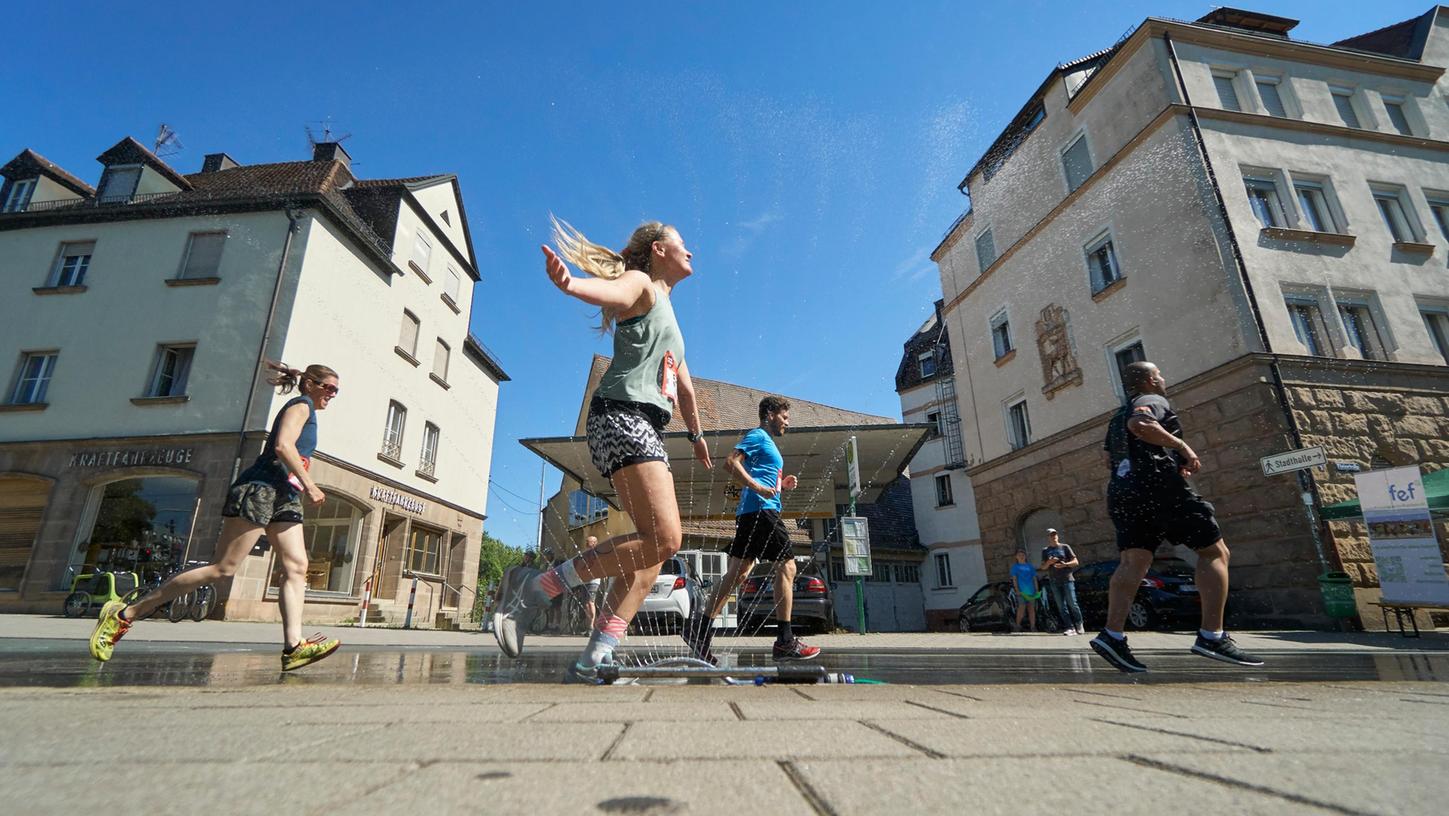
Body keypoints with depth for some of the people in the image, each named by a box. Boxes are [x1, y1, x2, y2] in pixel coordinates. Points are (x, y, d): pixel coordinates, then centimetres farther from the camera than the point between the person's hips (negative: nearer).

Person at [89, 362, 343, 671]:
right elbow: (282, 446, -19)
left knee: (297, 567, -6)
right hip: (260, 490, -9)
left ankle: (293, 647, -14)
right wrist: (309, 484, -20)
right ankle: (124, 613, 4)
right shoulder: (301, 404, -3)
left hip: (284, 497, 10)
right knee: (222, 568, -9)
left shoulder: (306, 413, 26)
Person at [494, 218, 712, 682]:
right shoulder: (640, 283, 5)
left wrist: (696, 435, 42)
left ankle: (593, 663, 1)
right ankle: (533, 593, -12)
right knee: (664, 539, -20)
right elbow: (612, 291, -21)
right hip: (621, 416, -9)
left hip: (647, 429, 10)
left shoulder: (668, 312, 32)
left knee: (652, 553, 1)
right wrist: (569, 283, -44)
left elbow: (683, 384, 38)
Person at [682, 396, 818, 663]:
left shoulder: (767, 442, 28)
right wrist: (759, 488, -22)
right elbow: (731, 461, -15)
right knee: (786, 566, -7)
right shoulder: (759, 435, -2)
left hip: (750, 513, 10)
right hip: (761, 509, -10)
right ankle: (785, 641, -5)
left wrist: (781, 484, 17)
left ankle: (700, 628, 3)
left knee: (738, 572, 5)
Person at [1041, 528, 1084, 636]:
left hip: (1067, 579, -2)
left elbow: (1076, 562, 4)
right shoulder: (1045, 550, 14)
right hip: (1054, 582, 3)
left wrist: (1065, 564, -14)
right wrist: (1049, 562, -9)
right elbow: (1043, 567, 12)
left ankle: (1079, 625, 9)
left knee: (1072, 603, -7)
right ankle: (1070, 628, 1)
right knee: (1061, 606, -1)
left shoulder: (1065, 547, 7)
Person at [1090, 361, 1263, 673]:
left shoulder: (1118, 417, 27)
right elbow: (1140, 425, -21)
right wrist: (1182, 447, -13)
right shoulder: (1153, 400, 2)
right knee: (1214, 552, 3)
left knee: (1133, 562, -1)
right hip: (1159, 486, -8)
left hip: (1122, 493, 8)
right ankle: (1211, 636, -5)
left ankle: (1112, 635, -14)